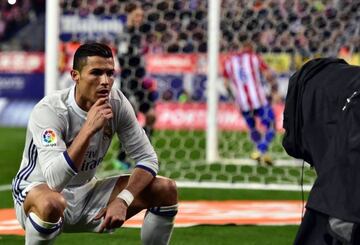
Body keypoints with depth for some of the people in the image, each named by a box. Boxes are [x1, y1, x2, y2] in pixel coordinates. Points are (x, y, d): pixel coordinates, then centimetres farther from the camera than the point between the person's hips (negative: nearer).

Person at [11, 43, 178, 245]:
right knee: (51, 203, -42)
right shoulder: (49, 110, -26)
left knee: (167, 190, -7)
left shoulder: (117, 102, -10)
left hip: (87, 193, 6)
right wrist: (88, 129, -41)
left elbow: (148, 158, -6)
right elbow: (55, 180, -37)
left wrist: (123, 200, -22)